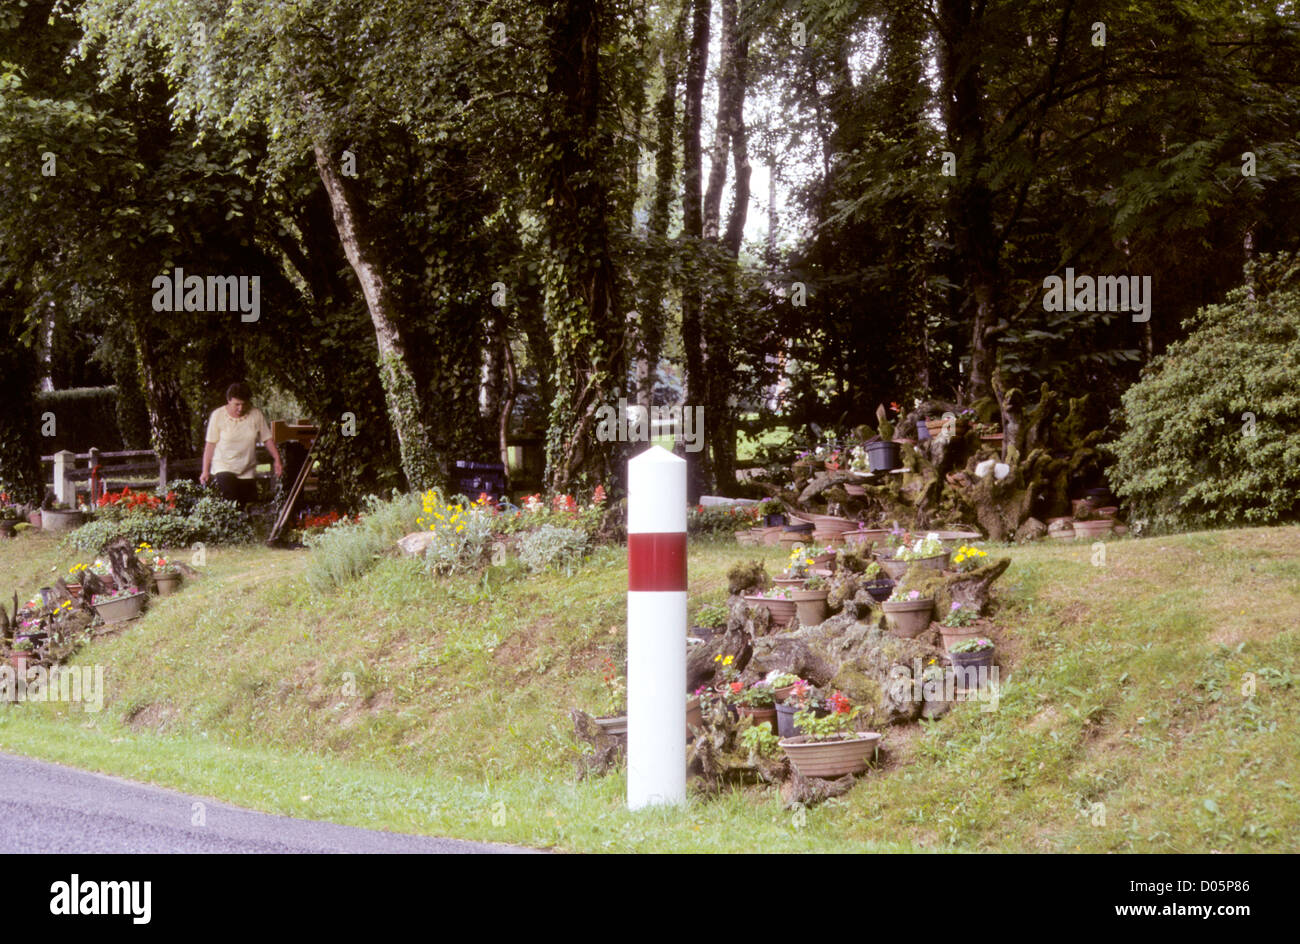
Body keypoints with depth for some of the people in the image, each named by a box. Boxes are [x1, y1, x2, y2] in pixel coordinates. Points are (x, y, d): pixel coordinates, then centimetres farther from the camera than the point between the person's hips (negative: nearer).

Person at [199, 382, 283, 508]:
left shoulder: (256, 415, 0)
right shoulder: (218, 415, -5)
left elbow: (267, 439, 6)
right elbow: (210, 444, -3)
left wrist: (277, 460, -5)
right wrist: (205, 471, -4)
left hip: (247, 473, 3)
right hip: (224, 468, -3)